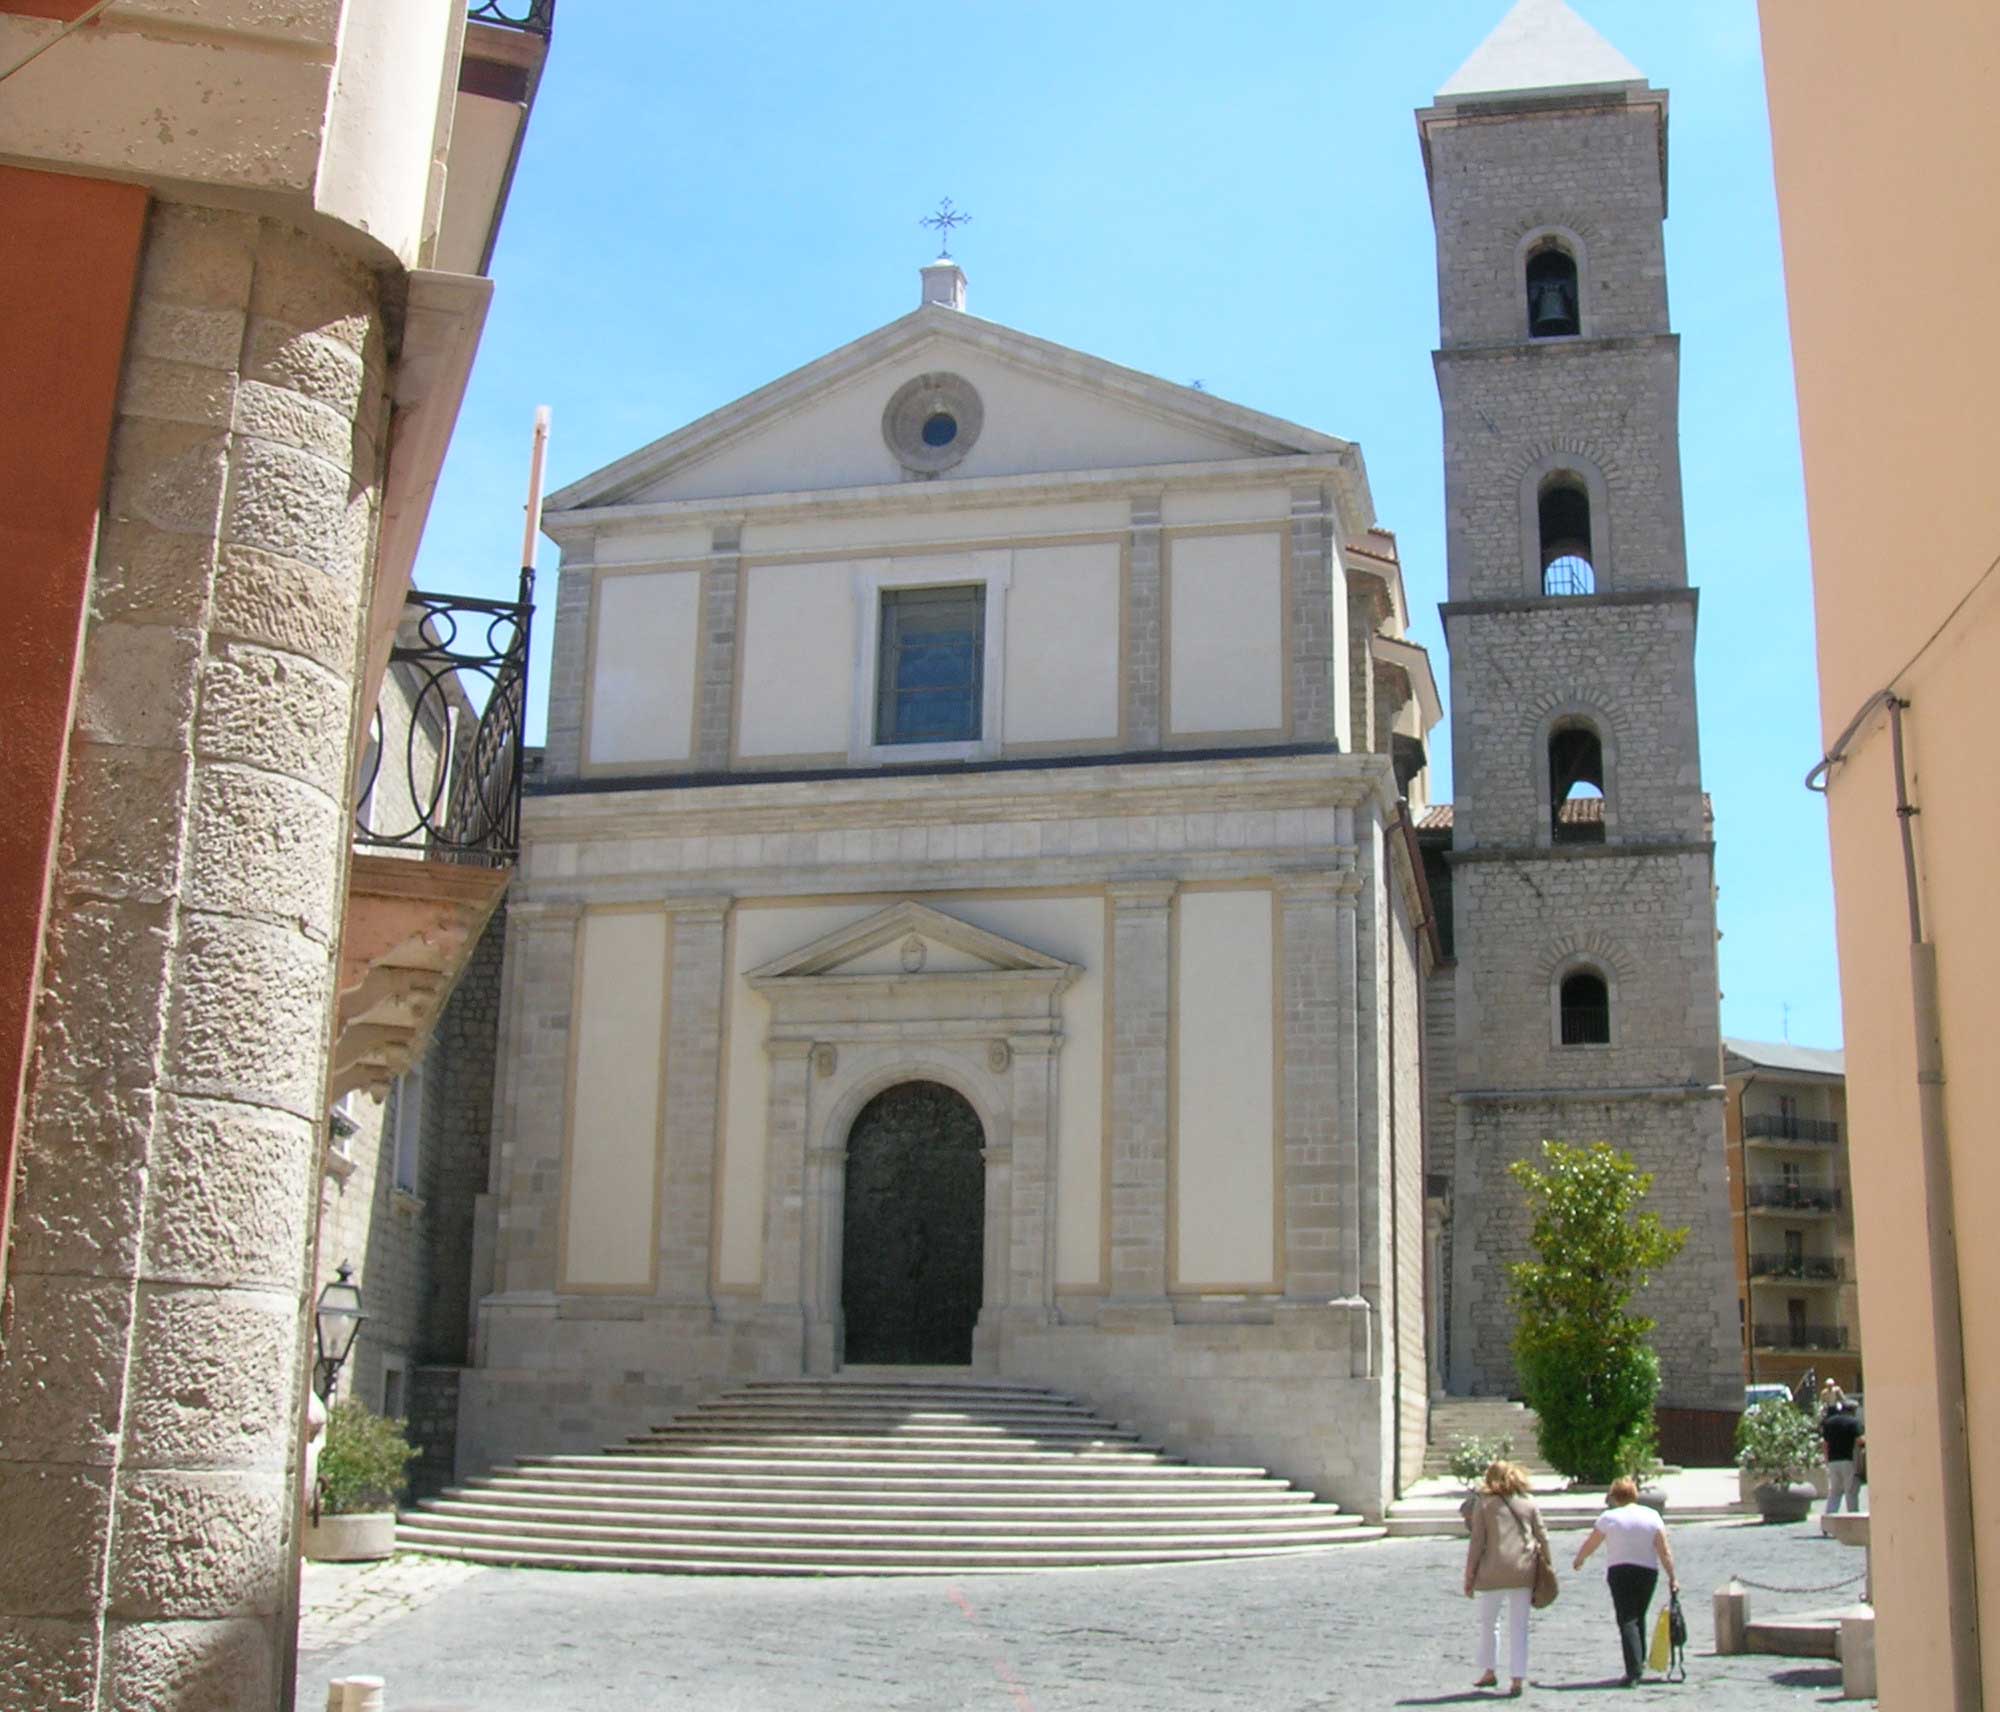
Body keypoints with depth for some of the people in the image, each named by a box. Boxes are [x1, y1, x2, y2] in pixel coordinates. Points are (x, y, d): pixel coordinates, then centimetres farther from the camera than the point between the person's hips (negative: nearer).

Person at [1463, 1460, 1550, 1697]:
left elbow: (1477, 1542, -2)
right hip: (1523, 1572, 2)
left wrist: (1469, 1576, 3)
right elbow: (1543, 1539, 7)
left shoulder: (1484, 1504, 1)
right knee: (1519, 1627, 6)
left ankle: (1488, 1672, 22)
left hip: (1493, 1573, -2)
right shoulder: (1528, 1504, 8)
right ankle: (1518, 1679, 3)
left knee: (1488, 1623, 16)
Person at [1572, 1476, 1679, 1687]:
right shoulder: (1652, 1516, 3)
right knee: (1639, 1616, 21)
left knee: (1627, 1620, -4)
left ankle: (1634, 1670, -16)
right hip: (1648, 1572, 3)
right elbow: (1664, 1550, -1)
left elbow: (1590, 1545, 4)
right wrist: (1672, 1576, 3)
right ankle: (1640, 1661, 27)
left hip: (1620, 1572, -3)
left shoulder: (1609, 1517, -3)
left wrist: (1578, 1561, 21)